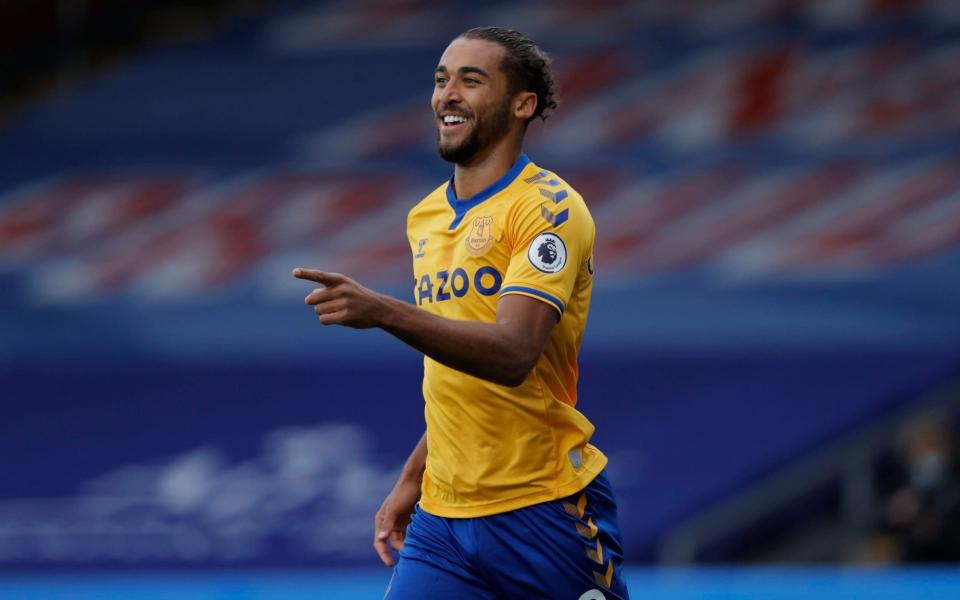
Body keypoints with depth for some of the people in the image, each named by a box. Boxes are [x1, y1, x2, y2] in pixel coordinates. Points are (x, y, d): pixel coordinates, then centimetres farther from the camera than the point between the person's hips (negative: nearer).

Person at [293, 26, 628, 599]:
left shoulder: (547, 208, -11)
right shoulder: (425, 218, 13)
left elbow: (512, 354, -25)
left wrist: (384, 313, -35)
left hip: (544, 515, -6)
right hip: (442, 515, 6)